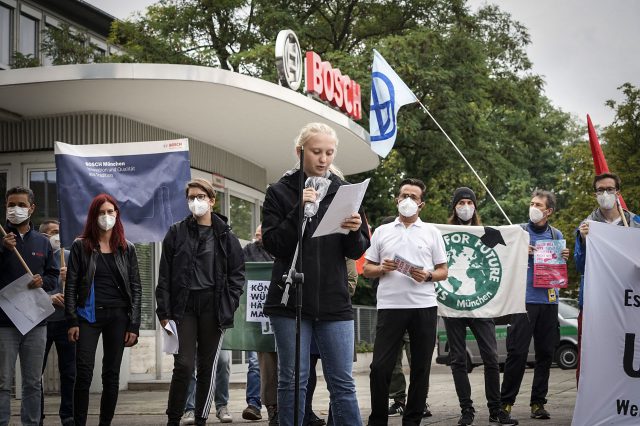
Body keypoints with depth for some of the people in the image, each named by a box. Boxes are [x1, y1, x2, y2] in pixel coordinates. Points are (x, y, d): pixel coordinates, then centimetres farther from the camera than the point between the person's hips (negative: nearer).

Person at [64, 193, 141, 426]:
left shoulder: (126, 249, 8)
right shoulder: (80, 246, 4)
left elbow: (136, 288, 7)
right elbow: (71, 286, 2)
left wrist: (134, 325, -1)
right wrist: (72, 321, -7)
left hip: (117, 317, 2)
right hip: (89, 315, -2)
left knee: (111, 375, 4)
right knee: (84, 374, -11)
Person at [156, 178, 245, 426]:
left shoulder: (225, 236, 7)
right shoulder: (176, 233, 6)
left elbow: (237, 273, 7)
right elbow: (165, 275, 4)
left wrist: (229, 306, -3)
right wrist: (164, 311, -3)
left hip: (213, 308, 1)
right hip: (183, 306, -1)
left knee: (208, 367, 5)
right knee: (183, 365, -8)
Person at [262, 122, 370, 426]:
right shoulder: (280, 192, 3)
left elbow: (357, 252, 8)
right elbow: (273, 245, -6)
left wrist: (354, 232, -14)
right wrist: (299, 211, -17)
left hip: (334, 302, 2)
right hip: (291, 301, -1)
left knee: (342, 382, 1)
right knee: (293, 381, 3)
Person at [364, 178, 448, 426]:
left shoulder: (432, 232, 11)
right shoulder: (382, 231, 13)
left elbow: (443, 272, 10)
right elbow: (367, 269, 13)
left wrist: (428, 276, -10)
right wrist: (382, 269, -8)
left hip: (424, 306, 0)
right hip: (389, 306, 0)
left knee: (420, 368, 3)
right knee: (380, 366, -5)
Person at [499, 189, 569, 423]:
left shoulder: (556, 235, 13)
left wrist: (564, 259, -2)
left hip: (549, 301, 4)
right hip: (524, 299, -4)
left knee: (545, 354, 5)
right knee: (517, 353, -8)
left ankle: (538, 403, 13)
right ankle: (506, 403, -3)